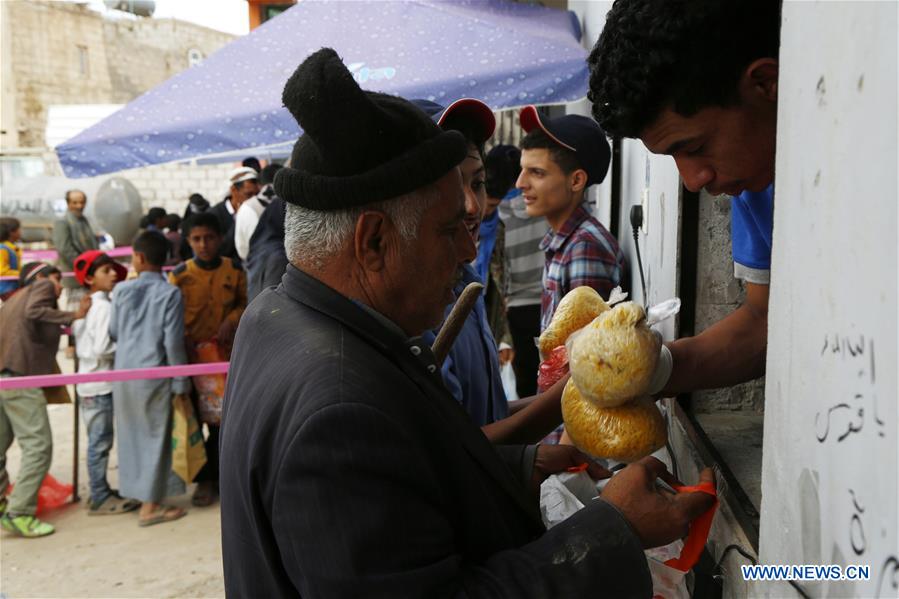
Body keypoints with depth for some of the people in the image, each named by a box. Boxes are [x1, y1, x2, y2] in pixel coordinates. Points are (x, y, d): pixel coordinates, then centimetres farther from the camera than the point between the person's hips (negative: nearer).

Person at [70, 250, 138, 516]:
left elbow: (80, 346, 16)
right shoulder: (105, 307, -17)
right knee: (100, 442, -2)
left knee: (97, 441, 16)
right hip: (100, 385, -9)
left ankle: (100, 491, 26)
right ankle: (101, 499, 6)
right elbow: (102, 349, -23)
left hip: (87, 383, 9)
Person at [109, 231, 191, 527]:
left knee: (131, 436, 16)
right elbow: (173, 342, -12)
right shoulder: (170, 294, -10)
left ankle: (135, 492, 27)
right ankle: (150, 507, 9)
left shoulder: (122, 290, 1)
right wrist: (181, 382, -4)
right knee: (155, 437, 5)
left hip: (123, 371, 4)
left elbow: (113, 332, 9)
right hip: (154, 373, -4)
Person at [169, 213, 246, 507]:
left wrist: (231, 321, -11)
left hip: (225, 354, 0)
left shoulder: (234, 270, -1)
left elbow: (245, 303, 9)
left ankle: (217, 475, 22)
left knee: (222, 421, 6)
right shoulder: (179, 274, -4)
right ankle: (204, 479, 20)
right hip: (191, 357, 0)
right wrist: (184, 338, -16)